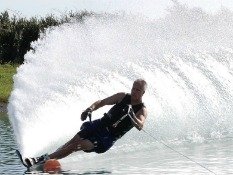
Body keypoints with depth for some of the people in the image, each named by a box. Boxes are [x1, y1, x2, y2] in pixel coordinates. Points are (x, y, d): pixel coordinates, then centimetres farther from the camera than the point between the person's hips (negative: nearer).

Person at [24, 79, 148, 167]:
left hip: (108, 138, -4)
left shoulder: (142, 110, -8)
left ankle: (45, 159, -21)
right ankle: (47, 158, -18)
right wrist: (90, 109, -10)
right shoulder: (123, 97, 5)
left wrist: (131, 114, -45)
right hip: (99, 125, 5)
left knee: (77, 146, -18)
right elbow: (102, 102, 10)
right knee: (74, 140, -14)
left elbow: (140, 126, -27)